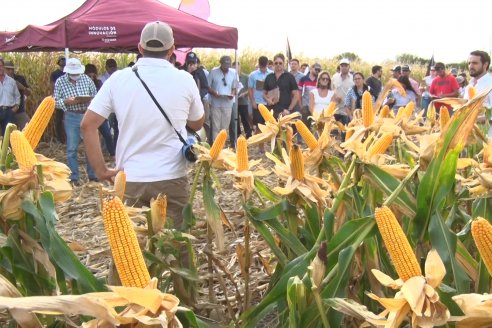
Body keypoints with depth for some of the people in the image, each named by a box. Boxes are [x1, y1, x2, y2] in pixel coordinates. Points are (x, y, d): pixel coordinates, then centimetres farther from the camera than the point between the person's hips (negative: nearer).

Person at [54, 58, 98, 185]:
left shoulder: (86, 79, 2)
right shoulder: (60, 81, -2)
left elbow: (95, 96, 8)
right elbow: (55, 102, -2)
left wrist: (90, 100, -14)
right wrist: (66, 101, -21)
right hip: (71, 117, -2)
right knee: (72, 148, 2)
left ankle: (93, 175, 19)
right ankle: (74, 177, 12)